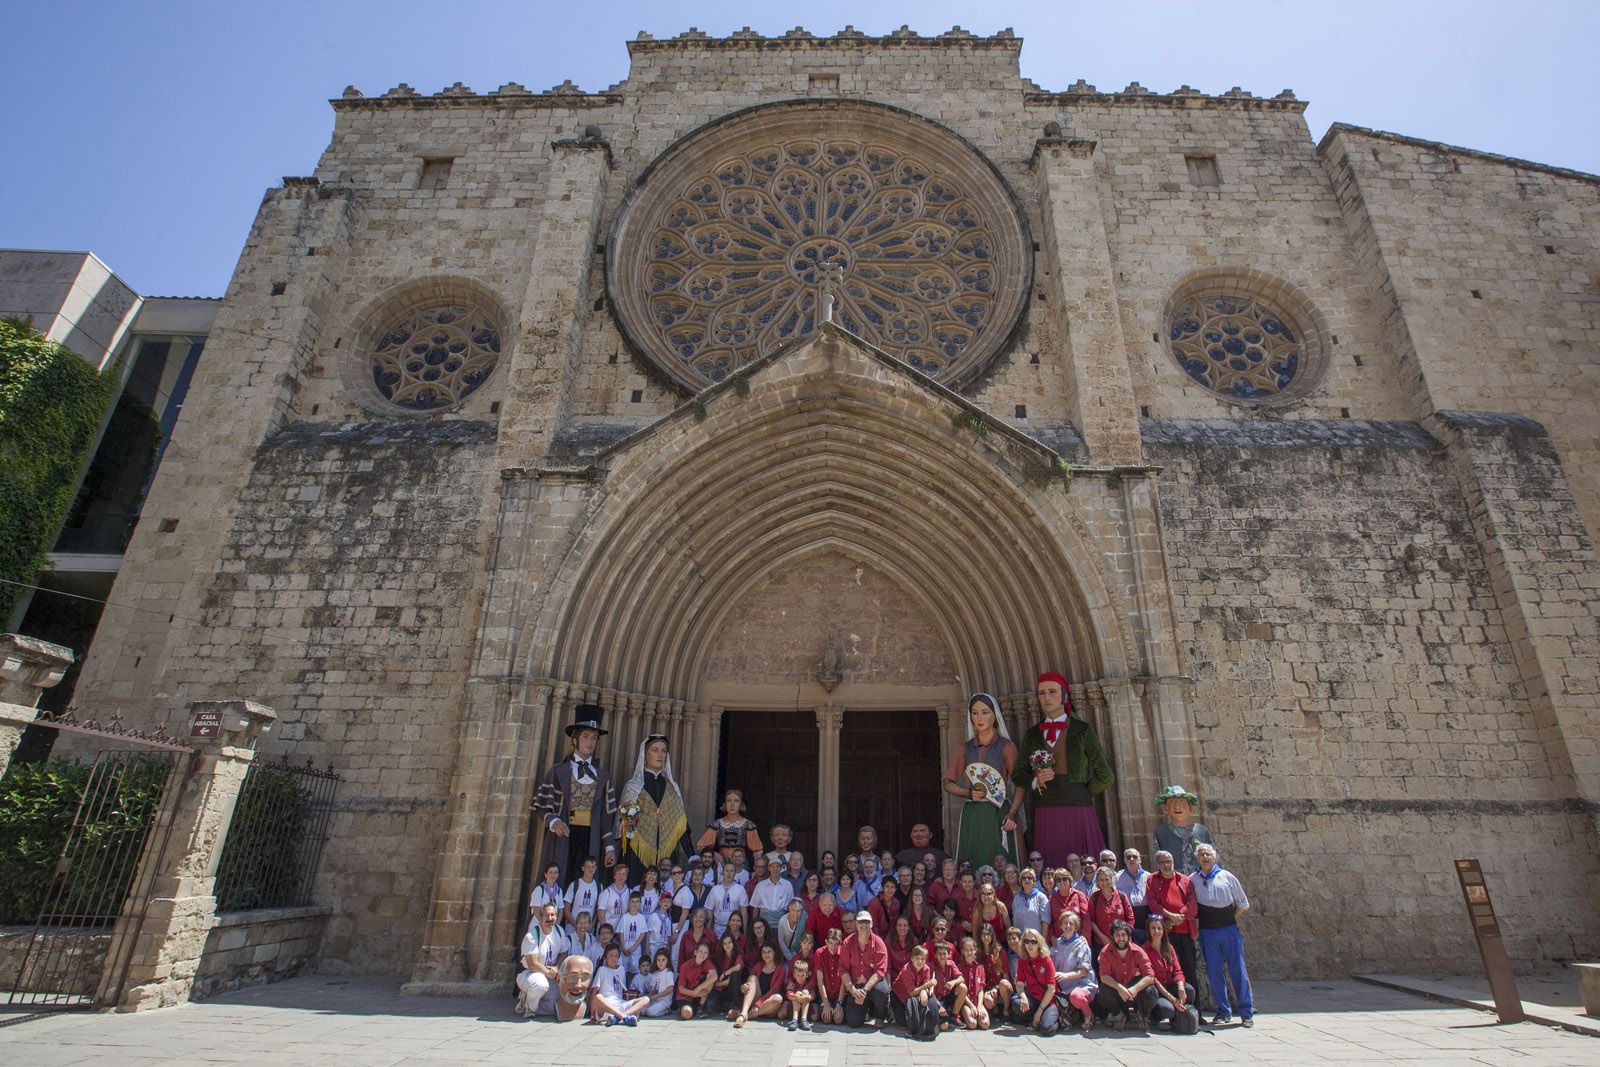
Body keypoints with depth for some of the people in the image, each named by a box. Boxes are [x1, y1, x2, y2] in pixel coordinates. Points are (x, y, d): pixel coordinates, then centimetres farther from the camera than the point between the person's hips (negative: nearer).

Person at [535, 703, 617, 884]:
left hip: (590, 840, 2)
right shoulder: (558, 771, 6)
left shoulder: (602, 776, 14)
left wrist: (609, 847, 6)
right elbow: (542, 806, 3)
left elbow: (606, 814, 11)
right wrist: (553, 821, -17)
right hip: (563, 836, -2)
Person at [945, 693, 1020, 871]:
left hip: (998, 815, -3)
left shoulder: (1006, 746, 1)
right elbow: (948, 784, 14)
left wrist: (1012, 814, -19)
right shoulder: (966, 748, 11)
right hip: (971, 815, 3)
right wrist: (969, 793, -5)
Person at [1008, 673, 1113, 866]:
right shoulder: (1032, 734, 13)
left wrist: (1081, 795, 8)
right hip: (1044, 813, 2)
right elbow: (1018, 773, 13)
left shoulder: (1083, 731, 4)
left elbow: (1105, 776, 6)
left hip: (1078, 812, -2)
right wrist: (1035, 780, -5)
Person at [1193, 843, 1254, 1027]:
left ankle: (1247, 1013, 10)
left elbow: (1243, 904, 11)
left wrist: (1230, 919, 5)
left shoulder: (1226, 876, 4)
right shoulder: (1192, 880, 5)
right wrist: (1199, 918, 0)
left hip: (1229, 928, -1)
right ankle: (1223, 1013, 14)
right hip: (1207, 931, 1)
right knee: (1214, 972, 3)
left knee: (1238, 969, 0)